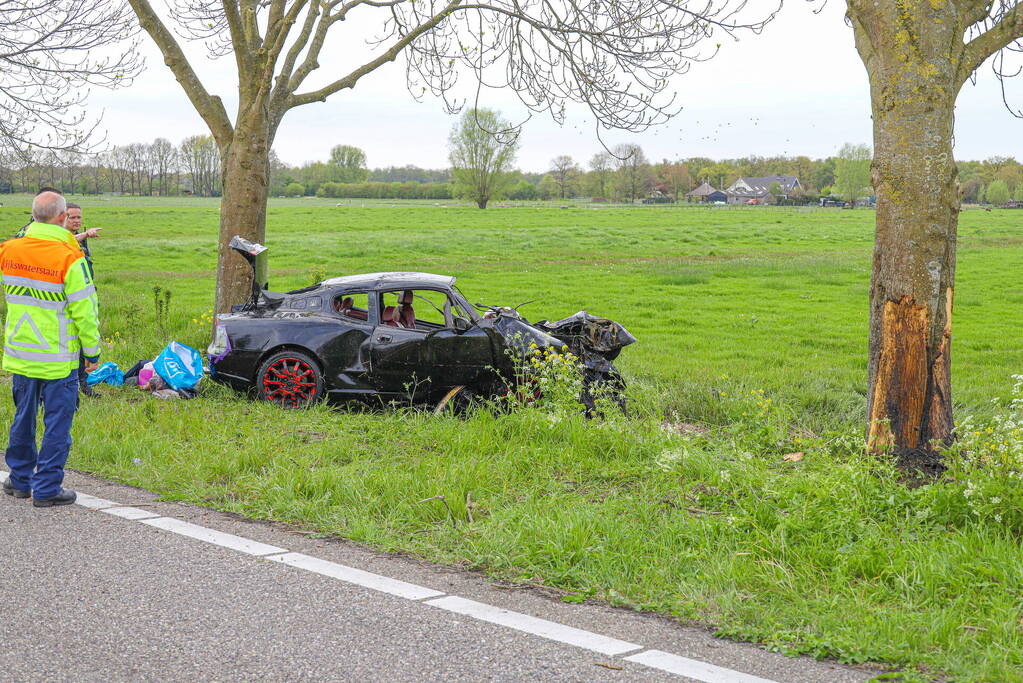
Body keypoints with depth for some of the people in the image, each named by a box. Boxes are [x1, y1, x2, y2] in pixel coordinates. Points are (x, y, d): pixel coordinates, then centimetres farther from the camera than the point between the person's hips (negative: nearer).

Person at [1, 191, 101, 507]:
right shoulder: (70, 259, -18)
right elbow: (85, 311, -15)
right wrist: (92, 351, -4)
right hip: (58, 358, -5)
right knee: (57, 422, 4)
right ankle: (46, 489, 8)